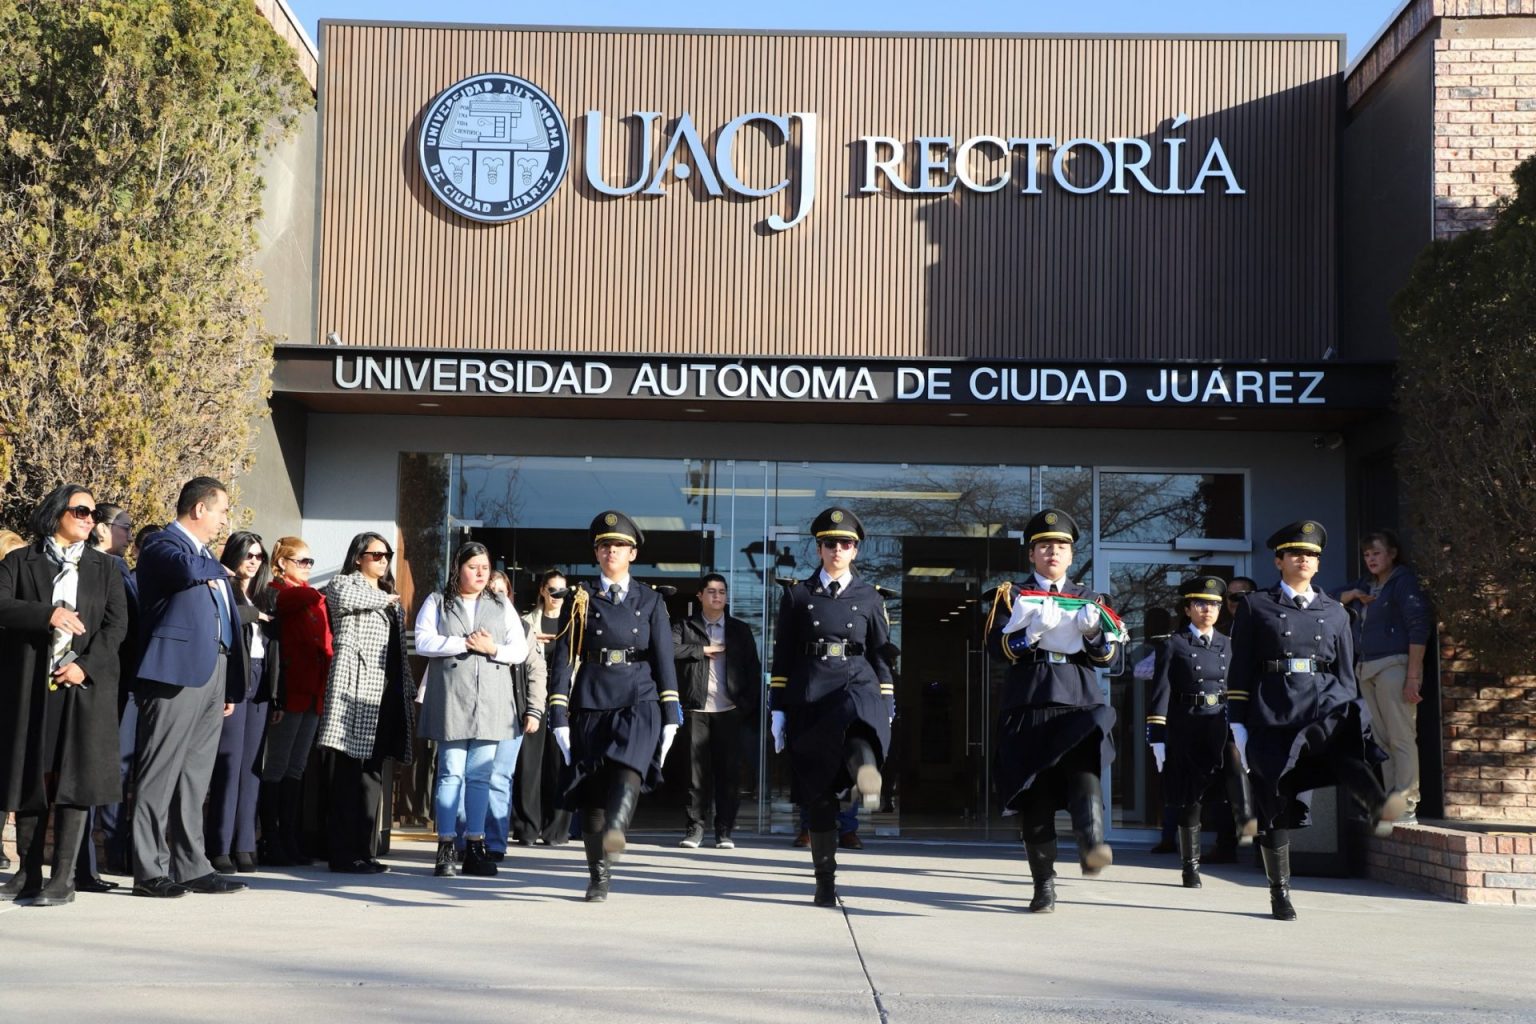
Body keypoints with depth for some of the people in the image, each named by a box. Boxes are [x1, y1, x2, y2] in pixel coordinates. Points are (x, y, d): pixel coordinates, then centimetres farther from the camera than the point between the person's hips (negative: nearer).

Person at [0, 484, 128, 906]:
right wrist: (47, 614, -19)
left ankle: (63, 878, -7)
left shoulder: (104, 567, 14)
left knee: (74, 778, -6)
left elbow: (117, 623, 5)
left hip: (84, 684, 0)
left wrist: (86, 666, -9)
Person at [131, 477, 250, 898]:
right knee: (160, 774, -7)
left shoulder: (209, 559, 24)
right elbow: (187, 570, -26)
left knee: (195, 777, 10)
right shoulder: (161, 543, -2)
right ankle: (149, 870, -5)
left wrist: (231, 686, 18)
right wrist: (217, 569, -3)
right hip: (177, 670, -9)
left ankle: (190, 866, 14)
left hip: (213, 673, 9)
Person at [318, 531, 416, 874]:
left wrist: (409, 691, 20)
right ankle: (344, 854, -8)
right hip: (355, 692, -7)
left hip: (384, 696, 7)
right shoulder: (346, 584, 3)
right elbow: (342, 596, -24)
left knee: (371, 776, 7)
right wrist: (383, 599, -8)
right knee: (349, 775, -8)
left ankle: (365, 851, 10)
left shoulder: (391, 600, 25)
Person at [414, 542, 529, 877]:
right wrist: (464, 643, -11)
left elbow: (520, 649, 10)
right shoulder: (437, 602, 10)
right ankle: (445, 847, -2)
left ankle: (476, 845, 6)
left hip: (491, 702, 3)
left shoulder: (502, 606, 17)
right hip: (450, 698, -2)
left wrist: (493, 649, -8)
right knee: (451, 772, -5)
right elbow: (423, 642, -5)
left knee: (480, 775, 2)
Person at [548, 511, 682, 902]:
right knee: (592, 790, 1)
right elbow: (563, 658, 3)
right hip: (591, 705, 1)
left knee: (628, 767, -28)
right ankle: (599, 877, 11)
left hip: (639, 702, 0)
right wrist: (559, 716, -5)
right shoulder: (580, 599, 8)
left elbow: (664, 660, 9)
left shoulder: (650, 601, 11)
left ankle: (614, 836, -46)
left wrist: (670, 718, 3)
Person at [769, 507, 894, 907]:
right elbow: (782, 656, 7)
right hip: (809, 694, 0)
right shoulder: (798, 595, 9)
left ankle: (869, 782, -64)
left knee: (857, 728, -39)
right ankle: (825, 880, 7)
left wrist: (887, 710, 5)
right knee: (818, 792, 1)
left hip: (856, 685, 0)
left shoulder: (869, 598, 11)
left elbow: (881, 656, 12)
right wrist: (778, 709, 1)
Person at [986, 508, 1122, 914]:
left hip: (1079, 701, 1)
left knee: (1084, 767, -28)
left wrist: (1093, 631, -10)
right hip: (1027, 705, 0)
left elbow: (1109, 655, 11)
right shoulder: (1012, 597, 13)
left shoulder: (1090, 600, 18)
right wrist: (1034, 630, -16)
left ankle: (1092, 845, -44)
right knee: (1034, 795, -1)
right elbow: (996, 646, -1)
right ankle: (1044, 885, 6)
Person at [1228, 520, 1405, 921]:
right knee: (1276, 804, -1)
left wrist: (1352, 719, 11)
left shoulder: (1335, 613, 16)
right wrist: (1238, 724, -2)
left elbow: (1346, 675, 18)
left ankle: (1378, 805, -56)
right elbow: (1240, 670, 4)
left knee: (1344, 738, -35)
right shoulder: (1256, 606, 8)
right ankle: (1280, 893, 9)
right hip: (1273, 710, -1)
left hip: (1324, 703, 2)